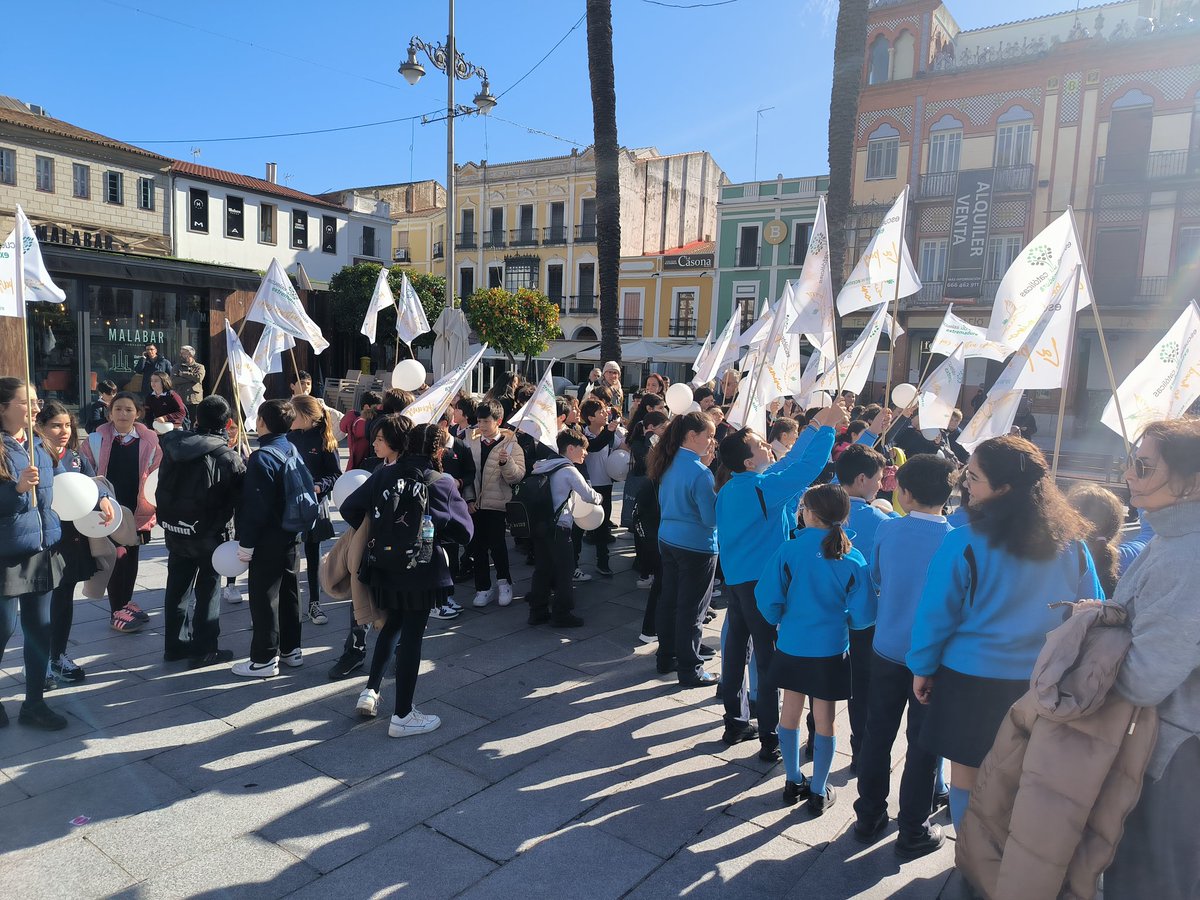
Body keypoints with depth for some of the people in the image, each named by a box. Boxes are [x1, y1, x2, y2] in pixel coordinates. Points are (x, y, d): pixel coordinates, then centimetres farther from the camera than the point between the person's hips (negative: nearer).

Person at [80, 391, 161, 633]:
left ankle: (126, 602, 33)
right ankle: (117, 610, 10)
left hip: (137, 510, 3)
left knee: (132, 557, 15)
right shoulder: (97, 439, -4)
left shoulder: (149, 441, -1)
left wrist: (152, 503, -9)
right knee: (116, 557, -2)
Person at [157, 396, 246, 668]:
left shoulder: (173, 447, -1)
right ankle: (203, 650, 13)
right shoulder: (230, 459, -17)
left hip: (174, 531, 5)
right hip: (210, 535, -5)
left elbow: (162, 489, 8)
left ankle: (174, 645, 29)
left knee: (176, 587, 17)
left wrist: (167, 522, 15)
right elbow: (242, 501, -13)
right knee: (208, 590, 6)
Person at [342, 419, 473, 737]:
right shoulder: (442, 484, -8)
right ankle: (402, 716, 13)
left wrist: (377, 531, 13)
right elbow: (464, 532, -6)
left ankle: (370, 692, 23)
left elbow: (349, 508, 0)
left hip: (384, 567, 4)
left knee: (392, 625, 26)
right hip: (421, 570, -4)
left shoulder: (383, 475, 0)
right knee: (411, 636, 5)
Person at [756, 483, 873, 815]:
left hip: (791, 647, 1)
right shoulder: (853, 560, -13)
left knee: (790, 713, 18)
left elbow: (767, 598, -15)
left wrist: (782, 620, 6)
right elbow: (862, 615, -11)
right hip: (831, 650, 0)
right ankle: (818, 793, 26)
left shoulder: (789, 551, -16)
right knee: (824, 722, 13)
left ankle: (793, 782, 32)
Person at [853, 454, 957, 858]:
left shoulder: (886, 529, -10)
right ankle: (913, 832, 22)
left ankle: (869, 817, 28)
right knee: (923, 743, 11)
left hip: (887, 648, 2)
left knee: (877, 733, 15)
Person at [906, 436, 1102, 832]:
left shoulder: (963, 544, -17)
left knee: (967, 774, 12)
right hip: (1044, 684, 4)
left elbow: (935, 613, -10)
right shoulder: (1072, 544, -4)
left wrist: (922, 668, 3)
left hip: (972, 680, -4)